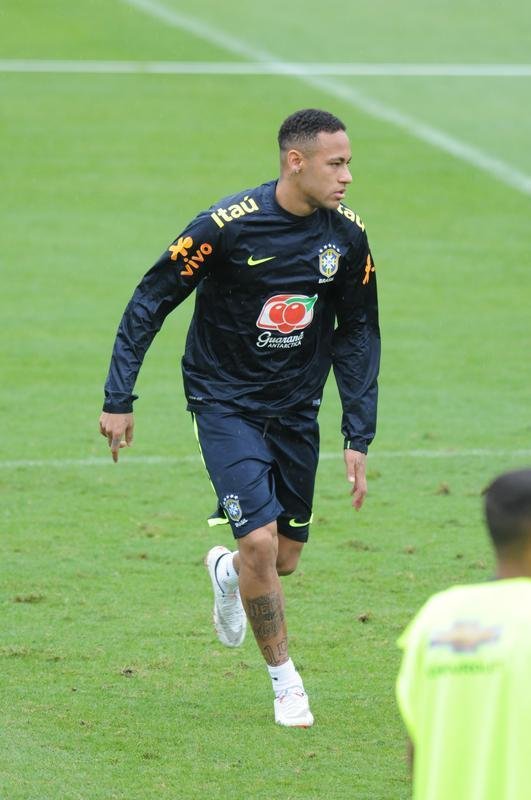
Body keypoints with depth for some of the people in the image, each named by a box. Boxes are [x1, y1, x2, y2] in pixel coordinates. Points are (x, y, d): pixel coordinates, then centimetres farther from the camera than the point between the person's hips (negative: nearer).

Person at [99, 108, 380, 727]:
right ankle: (283, 677, 3)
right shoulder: (228, 225, -21)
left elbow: (358, 334, 6)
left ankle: (227, 572, 46)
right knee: (260, 540, -17)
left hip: (296, 408, 5)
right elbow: (150, 301, -11)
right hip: (225, 402, -5)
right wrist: (119, 399, -12)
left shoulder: (348, 237, -6)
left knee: (285, 559, 9)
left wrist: (358, 439, 2)